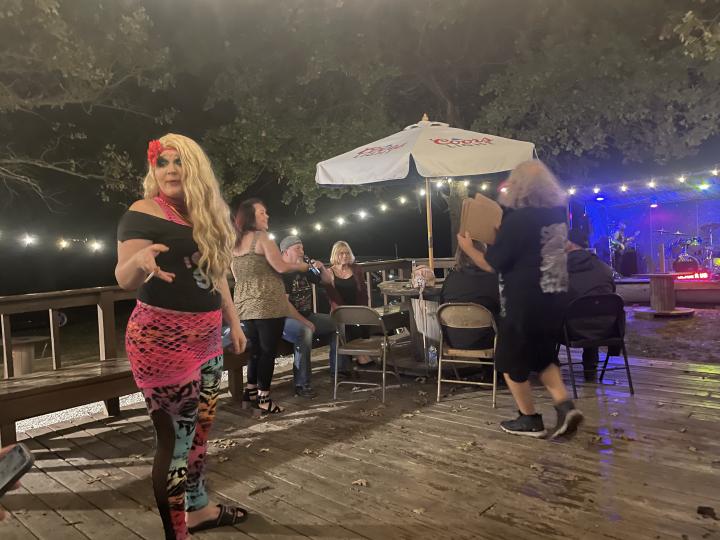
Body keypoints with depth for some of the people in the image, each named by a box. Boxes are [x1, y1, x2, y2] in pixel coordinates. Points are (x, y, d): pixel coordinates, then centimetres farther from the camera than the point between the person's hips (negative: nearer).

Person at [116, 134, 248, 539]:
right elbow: (125, 280, -17)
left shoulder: (208, 215, 11)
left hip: (206, 338, 8)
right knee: (175, 436, 0)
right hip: (163, 340, -7)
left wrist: (233, 322, 16)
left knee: (201, 428, 18)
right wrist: (140, 259, -40)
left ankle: (198, 507, 37)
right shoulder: (144, 213, -10)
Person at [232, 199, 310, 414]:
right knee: (268, 350, -1)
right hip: (267, 304, -8)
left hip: (245, 304, 8)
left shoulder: (235, 244, 15)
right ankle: (264, 399, 3)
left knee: (255, 349, 17)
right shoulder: (261, 237, -8)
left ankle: (250, 394, 22)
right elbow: (281, 267, -14)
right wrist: (302, 266, 2)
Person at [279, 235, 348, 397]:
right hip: (285, 319, -8)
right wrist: (305, 322, -22)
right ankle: (302, 385, -31)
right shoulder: (281, 273, -13)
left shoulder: (304, 270, 10)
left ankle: (337, 368, 13)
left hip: (307, 316, 9)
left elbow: (328, 281, 19)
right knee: (305, 332, -37)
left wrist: (322, 268, -2)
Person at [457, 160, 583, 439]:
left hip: (524, 301, -8)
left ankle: (530, 420, 19)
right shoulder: (559, 213, 6)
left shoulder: (517, 219, -17)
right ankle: (565, 406, 8)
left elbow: (492, 264, -14)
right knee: (543, 355, 23)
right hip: (554, 297, 8)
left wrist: (467, 247, 3)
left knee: (511, 361, 10)